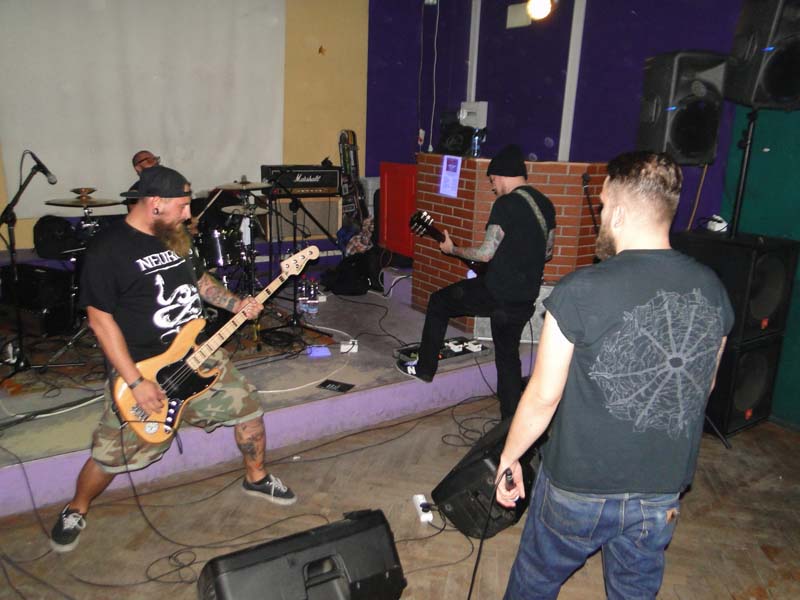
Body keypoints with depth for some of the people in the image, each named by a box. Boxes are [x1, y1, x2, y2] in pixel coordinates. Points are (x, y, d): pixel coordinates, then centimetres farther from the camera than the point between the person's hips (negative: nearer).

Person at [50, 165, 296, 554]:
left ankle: (256, 478, 34)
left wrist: (235, 304, 1)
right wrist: (135, 381, -20)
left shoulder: (177, 235, 4)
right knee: (112, 454, 2)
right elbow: (100, 318, -17)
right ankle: (76, 510, 33)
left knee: (248, 408, 10)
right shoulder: (108, 250, -18)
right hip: (143, 366, -6)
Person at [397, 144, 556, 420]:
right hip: (525, 299, 7)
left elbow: (486, 253, -15)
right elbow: (547, 250, 19)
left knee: (438, 302, 14)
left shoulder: (506, 204, -14)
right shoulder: (545, 204, 10)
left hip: (496, 292, -7)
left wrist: (452, 249, 0)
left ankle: (425, 367, 22)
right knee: (508, 355, 18)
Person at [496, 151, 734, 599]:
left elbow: (543, 398, -16)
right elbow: (703, 388, 7)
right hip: (663, 494, 5)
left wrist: (509, 458, 0)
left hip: (579, 489, -4)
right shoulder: (712, 290, -7)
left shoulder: (581, 292, -23)